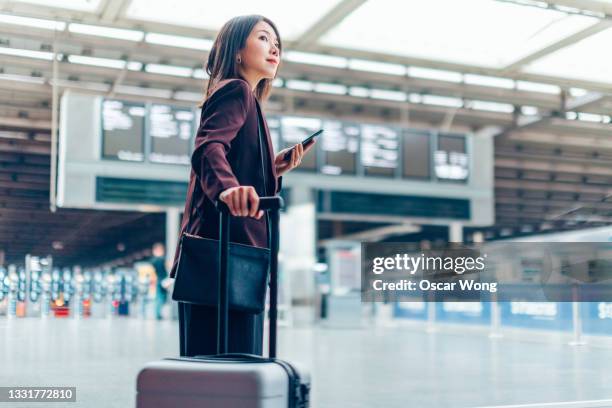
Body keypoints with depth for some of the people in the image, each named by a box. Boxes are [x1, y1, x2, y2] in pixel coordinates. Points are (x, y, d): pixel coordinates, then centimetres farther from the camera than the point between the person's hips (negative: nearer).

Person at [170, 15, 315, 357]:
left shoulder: (243, 98, 29)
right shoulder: (236, 90, -1)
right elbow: (209, 148, -21)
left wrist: (275, 169, 15)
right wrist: (228, 187, -40)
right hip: (227, 248, -10)